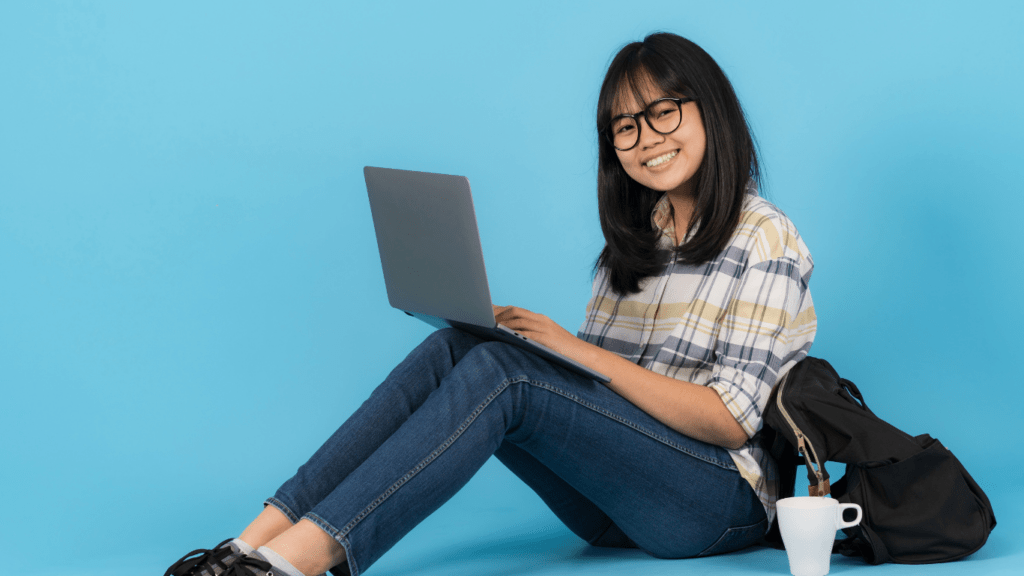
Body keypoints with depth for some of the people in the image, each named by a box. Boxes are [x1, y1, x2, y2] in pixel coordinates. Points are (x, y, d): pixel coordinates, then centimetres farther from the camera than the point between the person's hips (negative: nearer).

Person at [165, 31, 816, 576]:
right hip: (616, 498, 6)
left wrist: (584, 352, -17)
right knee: (450, 349, -16)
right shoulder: (634, 238, 17)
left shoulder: (764, 239, -5)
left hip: (722, 498, -6)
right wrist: (522, 337, -7)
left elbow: (731, 420, -14)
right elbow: (588, 384, 13)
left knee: (500, 372, -28)